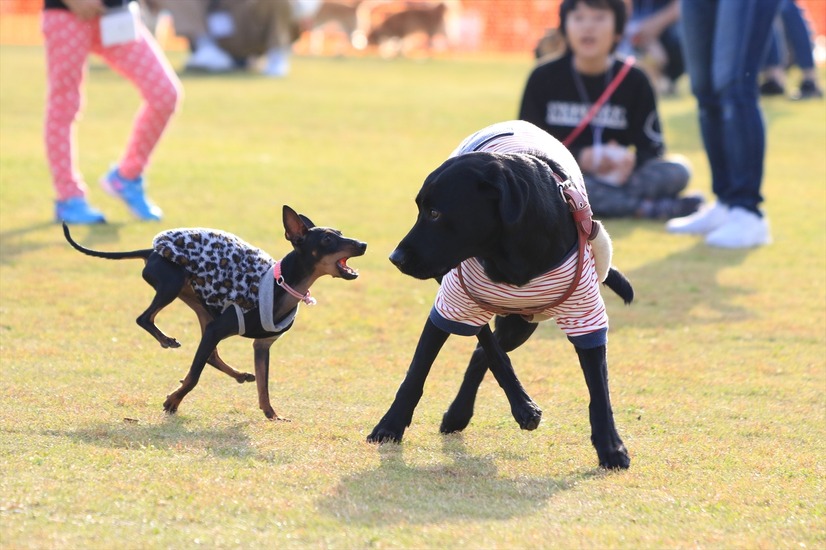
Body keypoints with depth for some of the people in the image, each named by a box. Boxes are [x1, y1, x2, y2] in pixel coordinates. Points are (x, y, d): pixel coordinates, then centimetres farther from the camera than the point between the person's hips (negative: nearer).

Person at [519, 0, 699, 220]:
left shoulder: (635, 81, 6)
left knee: (677, 171, -20)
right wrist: (578, 158, -17)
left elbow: (652, 147, 3)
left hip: (616, 177, 1)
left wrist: (631, 160, -21)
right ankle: (647, 207, -32)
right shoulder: (543, 78, 3)